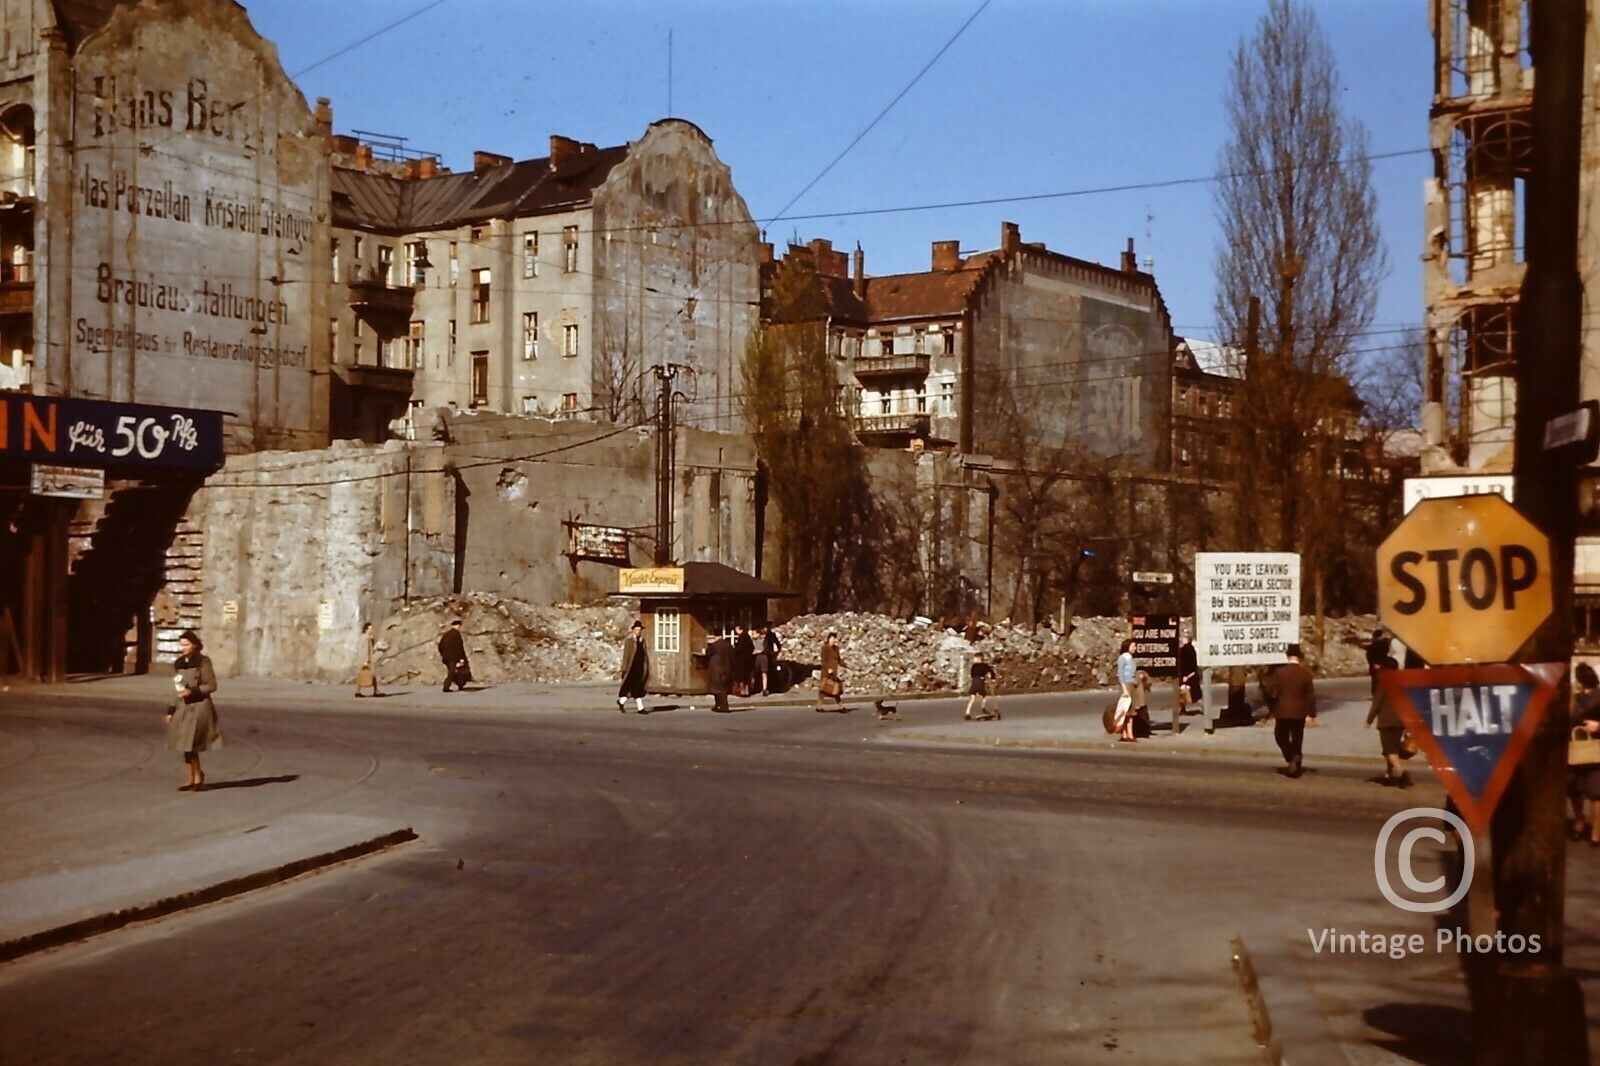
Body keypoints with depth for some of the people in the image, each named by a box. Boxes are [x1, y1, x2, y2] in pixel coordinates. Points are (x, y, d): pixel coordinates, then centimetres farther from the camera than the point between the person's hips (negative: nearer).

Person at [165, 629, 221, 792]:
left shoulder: (203, 662, -7)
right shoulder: (179, 664, 11)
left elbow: (212, 685, -7)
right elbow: (178, 690, 17)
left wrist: (193, 691, -19)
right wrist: (171, 710, 13)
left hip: (199, 707, -7)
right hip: (183, 708, 7)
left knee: (190, 745, -11)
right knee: (185, 746, 6)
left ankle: (198, 776, 6)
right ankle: (192, 780, 14)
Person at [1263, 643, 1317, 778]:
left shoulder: (1279, 672, -9)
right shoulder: (1305, 673, -7)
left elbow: (1269, 690, -7)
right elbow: (1311, 695, -4)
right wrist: (1312, 713, 4)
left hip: (1282, 712, -1)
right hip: (1299, 712, 1)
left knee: (1281, 737, 15)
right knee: (1297, 741, 11)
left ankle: (1291, 757, -8)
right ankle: (1295, 769, 11)